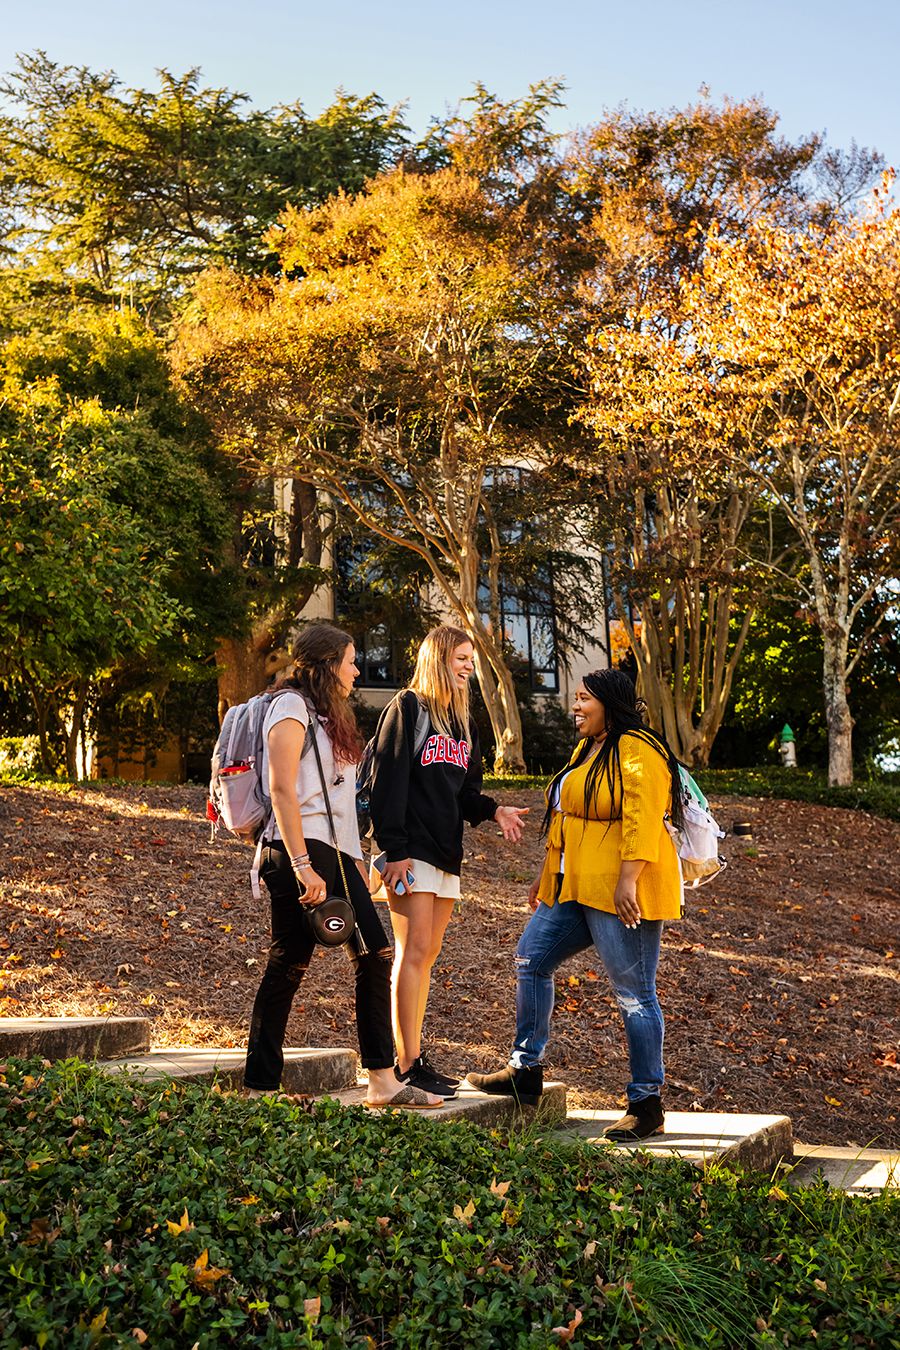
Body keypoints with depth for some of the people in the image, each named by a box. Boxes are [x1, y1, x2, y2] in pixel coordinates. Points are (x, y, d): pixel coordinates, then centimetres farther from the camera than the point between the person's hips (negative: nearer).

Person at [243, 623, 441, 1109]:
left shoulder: (327, 715, 22)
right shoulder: (291, 707, -6)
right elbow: (282, 790, -15)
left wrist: (355, 860, 16)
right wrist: (301, 866, -22)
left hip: (336, 854, 9)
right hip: (302, 850, -9)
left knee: (375, 954, 3)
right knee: (289, 962, -6)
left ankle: (382, 1081, 6)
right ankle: (258, 1088, 3)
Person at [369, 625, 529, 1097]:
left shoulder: (462, 722, 19)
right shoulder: (407, 708, -5)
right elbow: (388, 781, -12)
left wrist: (493, 811, -1)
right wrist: (394, 849, -18)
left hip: (446, 851, 8)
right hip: (412, 852, -8)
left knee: (426, 954, 9)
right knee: (413, 951, -9)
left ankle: (414, 1058, 15)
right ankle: (408, 1066, -7)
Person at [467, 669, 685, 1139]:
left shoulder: (637, 751, -12)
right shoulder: (586, 751, 19)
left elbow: (641, 821, -22)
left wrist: (628, 880, -28)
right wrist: (547, 875, 25)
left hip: (618, 893, -11)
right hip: (573, 889, 11)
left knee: (634, 993, -5)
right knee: (530, 962, 12)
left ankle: (647, 1104, 4)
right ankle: (525, 1070, 24)